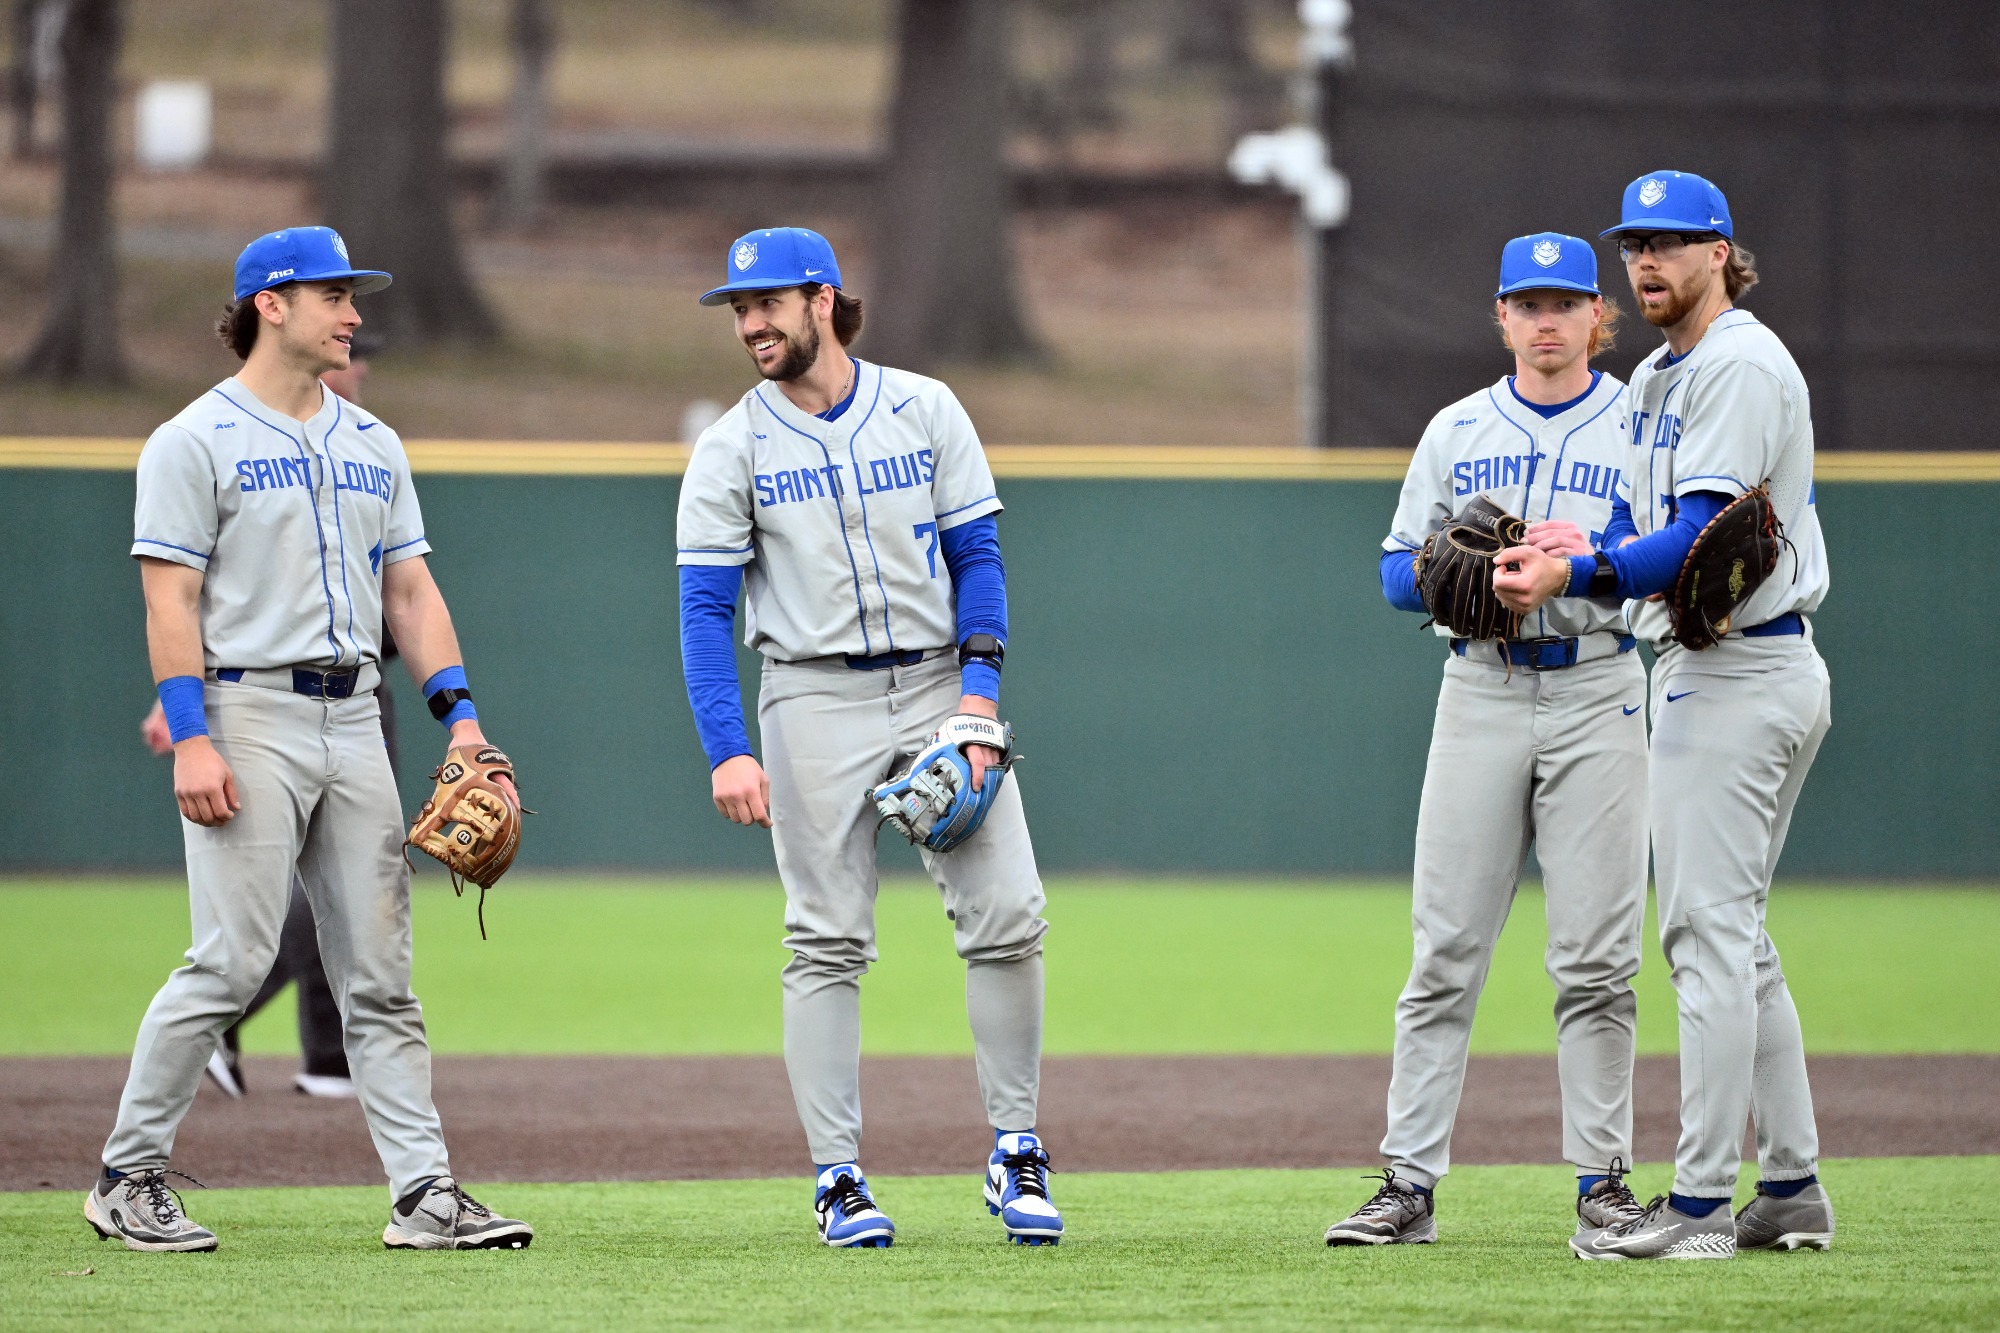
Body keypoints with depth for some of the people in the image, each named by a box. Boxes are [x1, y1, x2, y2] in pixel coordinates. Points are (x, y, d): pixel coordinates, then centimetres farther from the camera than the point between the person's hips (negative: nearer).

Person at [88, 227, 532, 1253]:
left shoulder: (372, 446, 17)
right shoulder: (195, 443, -3)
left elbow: (410, 589, 17)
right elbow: (171, 600, -9)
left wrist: (458, 711, 5)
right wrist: (191, 739, -18)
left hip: (353, 722, 6)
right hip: (248, 715, -6)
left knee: (379, 973, 3)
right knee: (233, 960, -11)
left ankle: (424, 1193, 0)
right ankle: (128, 1178, 1)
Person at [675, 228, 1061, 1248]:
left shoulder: (926, 411, 4)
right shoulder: (730, 452, 0)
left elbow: (977, 553, 5)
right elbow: (706, 609, -3)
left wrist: (980, 687, -8)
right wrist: (725, 752, -14)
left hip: (940, 682, 1)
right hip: (815, 702, -1)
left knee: (1007, 917, -7)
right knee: (827, 942, -3)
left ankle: (1015, 1152, 4)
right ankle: (836, 1178, 1)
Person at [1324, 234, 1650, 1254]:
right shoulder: (1457, 432, 13)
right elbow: (1397, 575, 11)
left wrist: (1592, 553, -17)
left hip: (1599, 695, -2)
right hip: (1481, 696, 2)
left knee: (1596, 957, -3)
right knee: (1445, 950, -2)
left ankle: (1602, 1183, 3)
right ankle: (1408, 1185, -2)